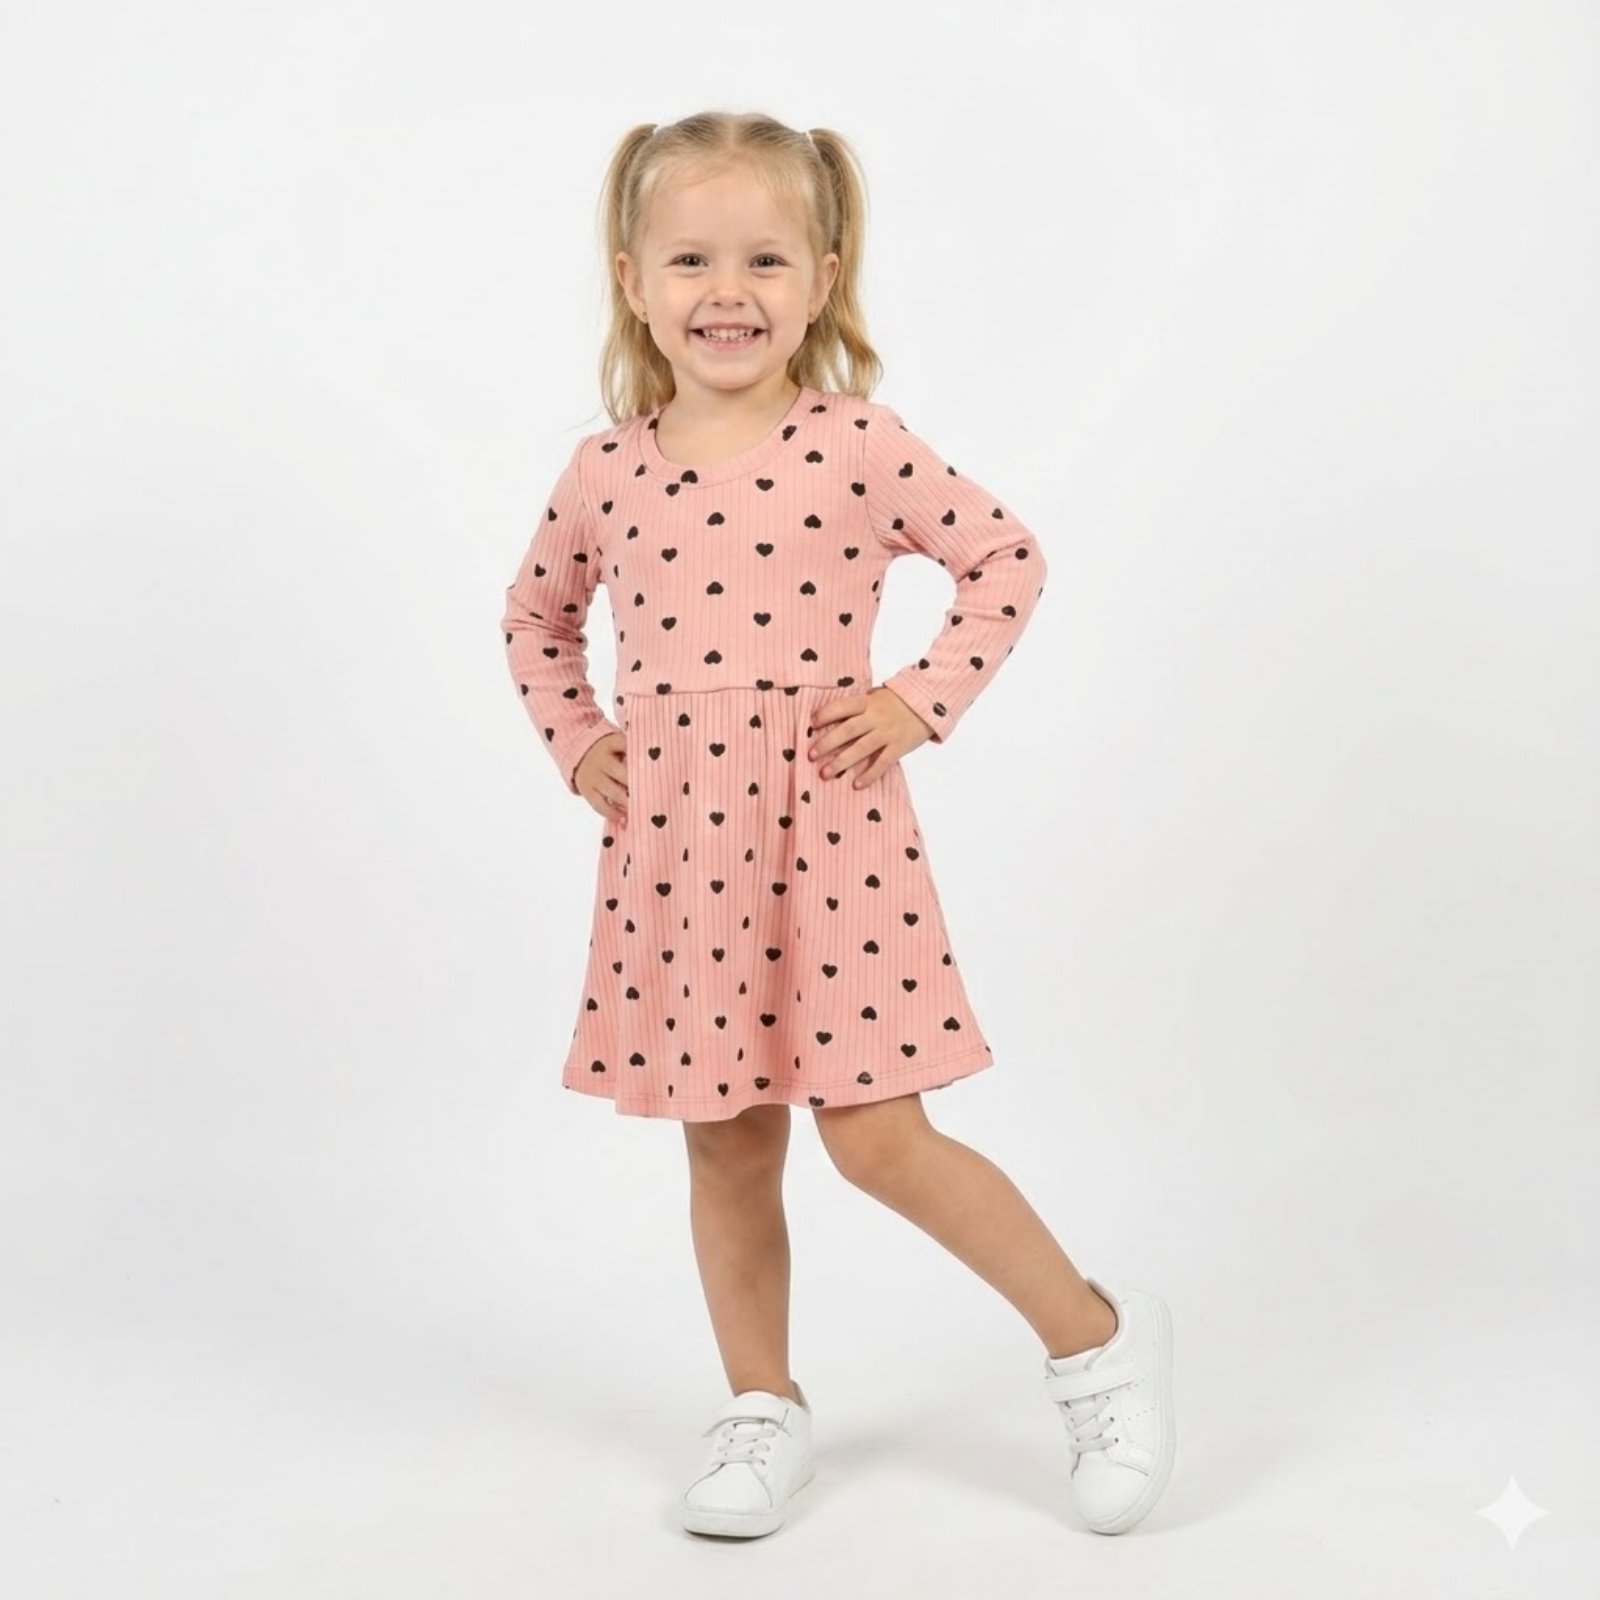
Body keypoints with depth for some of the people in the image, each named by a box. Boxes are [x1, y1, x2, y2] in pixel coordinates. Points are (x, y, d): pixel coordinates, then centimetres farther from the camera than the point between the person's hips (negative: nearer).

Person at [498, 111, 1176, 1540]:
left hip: (829, 825, -4)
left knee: (879, 1139, -5)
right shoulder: (606, 473, 3)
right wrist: (578, 739, 8)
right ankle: (764, 1411, 29)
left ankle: (1098, 1334, 16)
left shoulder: (860, 447, -6)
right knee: (726, 1150, 12)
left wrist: (924, 699, -5)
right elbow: (536, 615, 21)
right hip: (673, 839, 4)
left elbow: (1008, 558, 4)